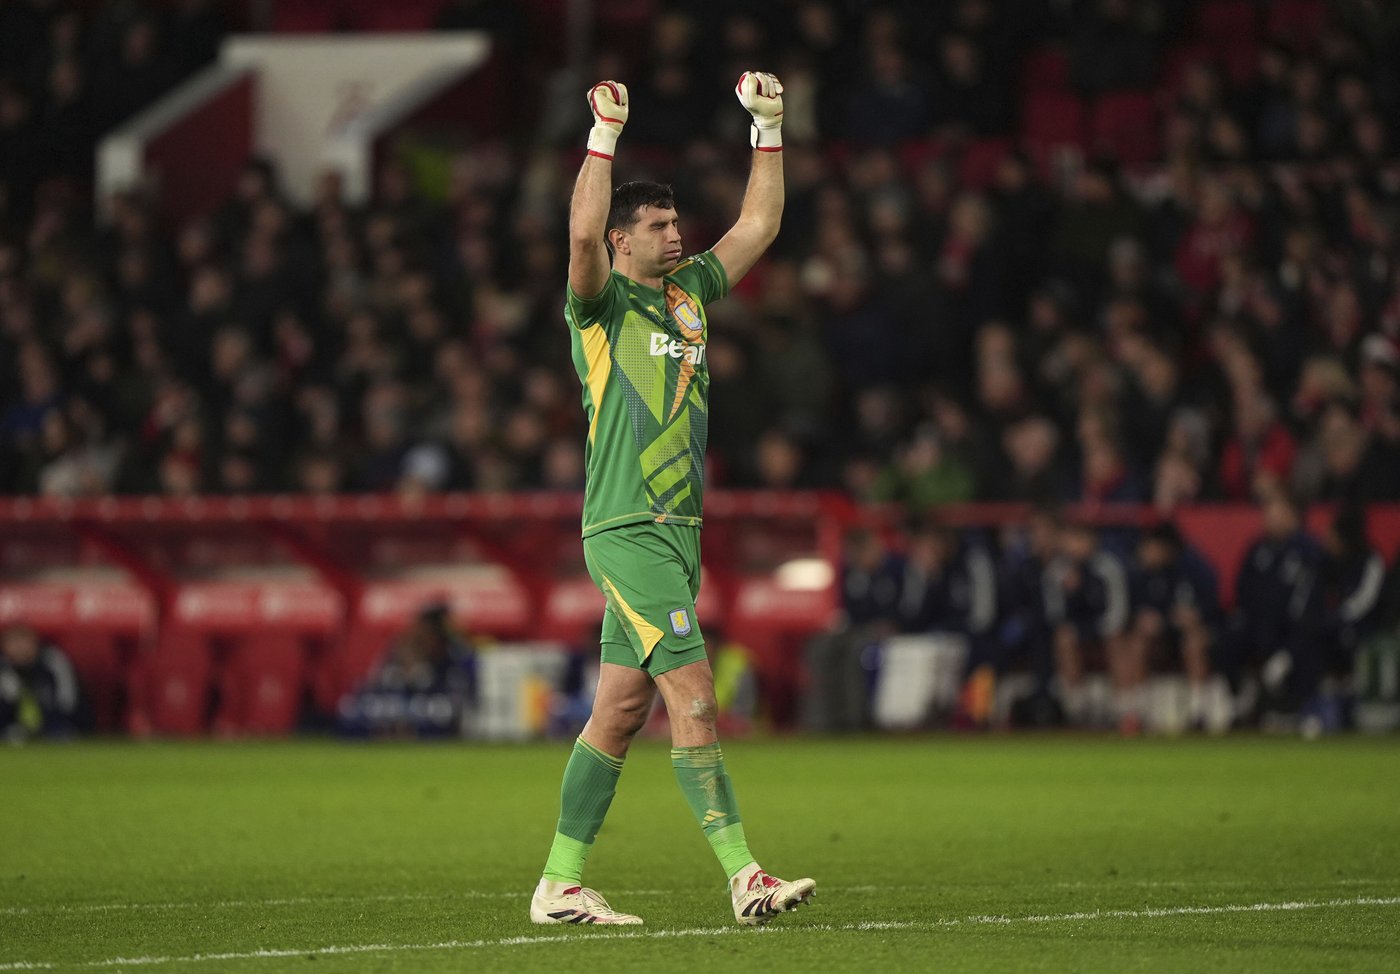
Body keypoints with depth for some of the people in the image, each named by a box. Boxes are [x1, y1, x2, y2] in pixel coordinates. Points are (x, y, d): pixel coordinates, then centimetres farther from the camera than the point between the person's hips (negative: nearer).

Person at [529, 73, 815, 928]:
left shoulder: (688, 292, 17)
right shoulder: (603, 303, -3)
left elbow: (759, 227, 22)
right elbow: (583, 233, -22)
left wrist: (769, 126, 16)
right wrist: (606, 132, -22)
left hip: (678, 529, 8)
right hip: (627, 530, -8)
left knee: (622, 708, 8)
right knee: (692, 694, -14)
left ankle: (562, 885, 12)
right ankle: (744, 876, -17)